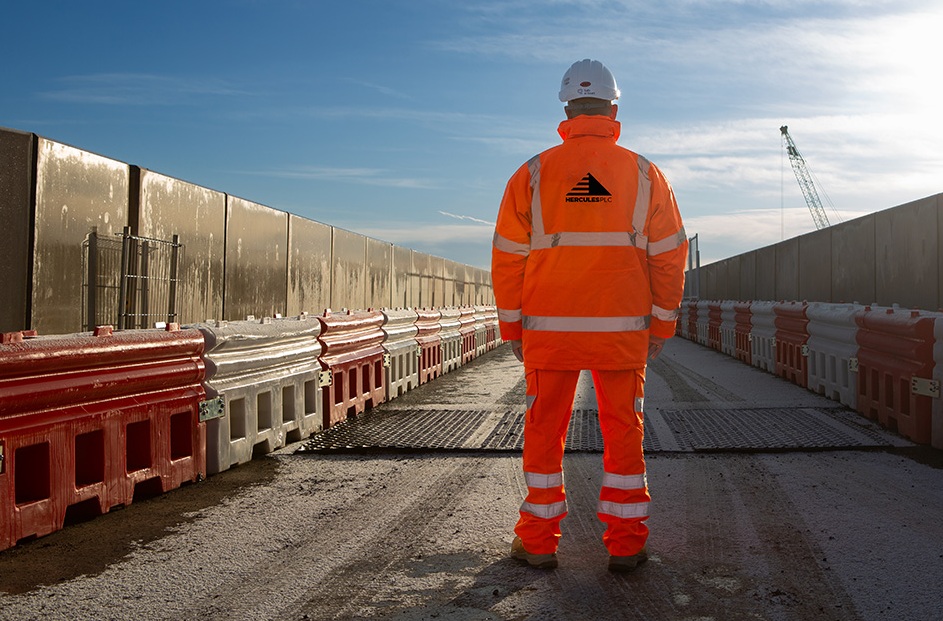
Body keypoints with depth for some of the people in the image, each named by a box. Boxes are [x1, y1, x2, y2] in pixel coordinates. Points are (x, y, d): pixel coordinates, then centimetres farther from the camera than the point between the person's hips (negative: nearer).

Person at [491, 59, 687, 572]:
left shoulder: (532, 174, 0)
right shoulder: (645, 175, 3)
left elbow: (508, 258, 1)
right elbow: (669, 256, 4)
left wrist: (512, 327, 10)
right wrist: (661, 325, 12)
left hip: (548, 331, 0)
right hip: (622, 331, 1)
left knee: (544, 431, 10)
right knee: (623, 433, 11)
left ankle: (538, 541, 18)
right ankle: (625, 543, 17)